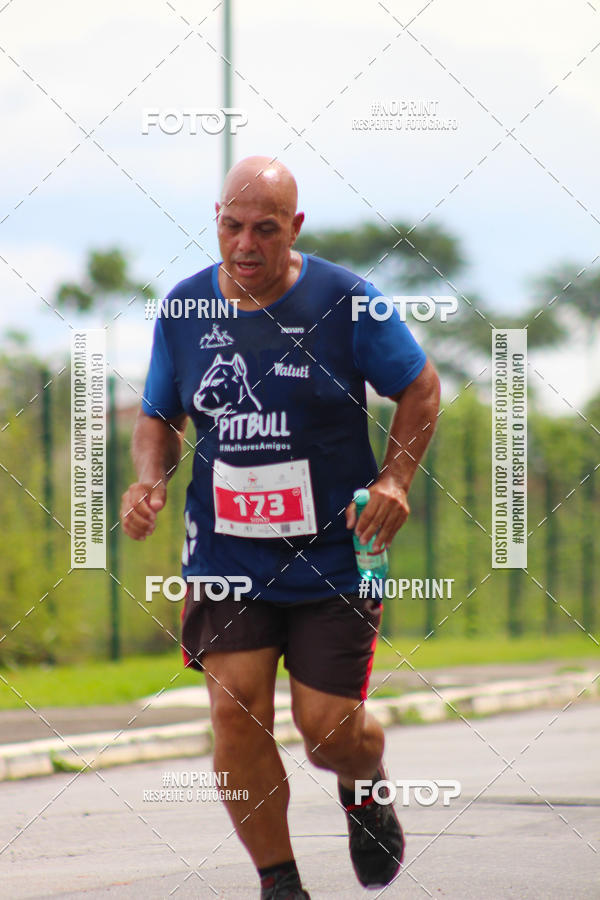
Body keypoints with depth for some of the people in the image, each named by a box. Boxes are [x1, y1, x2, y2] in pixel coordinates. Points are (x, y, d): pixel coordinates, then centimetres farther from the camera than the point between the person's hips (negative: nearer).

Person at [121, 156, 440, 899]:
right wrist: (150, 477, -6)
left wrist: (394, 478, -9)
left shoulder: (344, 301, -8)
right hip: (224, 555, 2)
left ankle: (365, 785, 36)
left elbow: (420, 388, 4)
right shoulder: (184, 309, 1)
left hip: (334, 557, -2)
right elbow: (159, 416, 14)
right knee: (235, 710, -13)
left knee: (328, 728, -3)